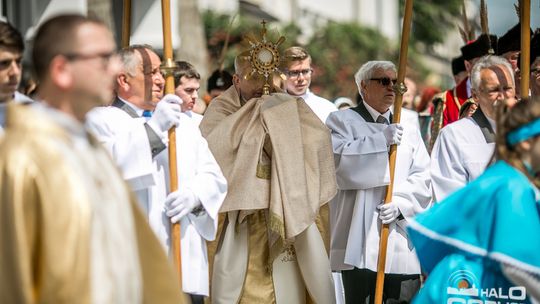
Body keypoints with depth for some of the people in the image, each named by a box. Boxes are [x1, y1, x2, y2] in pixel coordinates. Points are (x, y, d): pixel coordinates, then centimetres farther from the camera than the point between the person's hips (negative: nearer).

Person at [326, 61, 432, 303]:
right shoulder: (342, 121, 8)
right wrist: (381, 140, -16)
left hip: (403, 240, 4)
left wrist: (400, 203, -9)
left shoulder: (407, 126, 18)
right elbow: (339, 160, -11)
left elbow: (423, 176, 8)